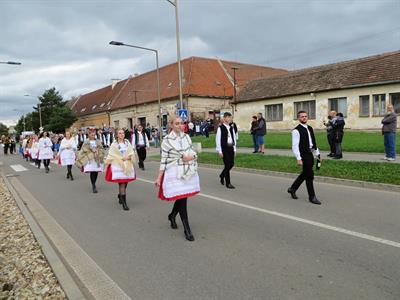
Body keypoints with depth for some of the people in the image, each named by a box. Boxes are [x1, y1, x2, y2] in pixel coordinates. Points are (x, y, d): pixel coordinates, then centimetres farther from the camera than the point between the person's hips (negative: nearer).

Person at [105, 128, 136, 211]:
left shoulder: (127, 143, 8)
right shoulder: (114, 144, -1)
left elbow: (132, 153, 5)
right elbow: (110, 156, -1)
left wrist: (128, 157, -13)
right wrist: (106, 165, -5)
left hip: (128, 166, 4)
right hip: (117, 166, -4)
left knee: (125, 183, 11)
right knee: (122, 183, -9)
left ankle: (120, 196, 40)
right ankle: (124, 203, -6)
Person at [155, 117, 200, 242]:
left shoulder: (187, 137, 6)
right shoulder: (167, 140, -8)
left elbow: (193, 153, 12)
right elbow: (164, 160, -8)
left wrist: (192, 157, -12)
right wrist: (159, 177, -10)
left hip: (189, 172, 5)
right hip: (175, 173, -5)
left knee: (181, 198, 15)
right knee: (182, 199, -3)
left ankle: (172, 216, 44)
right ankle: (187, 230, 9)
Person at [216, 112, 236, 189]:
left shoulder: (231, 128, 9)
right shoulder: (220, 128, -8)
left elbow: (234, 138, 15)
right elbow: (218, 139, -9)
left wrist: (234, 149, 11)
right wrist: (220, 151, -11)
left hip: (231, 148, 6)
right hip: (224, 148, -6)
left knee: (231, 164, 11)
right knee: (227, 165, -4)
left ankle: (222, 175, 37)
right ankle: (228, 183, 8)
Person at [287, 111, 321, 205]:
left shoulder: (310, 128, 12)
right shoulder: (296, 131, -13)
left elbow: (313, 142, 20)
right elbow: (295, 146, -16)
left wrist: (317, 153, 16)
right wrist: (298, 159, -21)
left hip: (310, 154, 8)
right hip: (303, 155, -8)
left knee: (305, 174, 18)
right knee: (309, 175, -3)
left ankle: (292, 188, 35)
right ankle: (312, 197, 10)